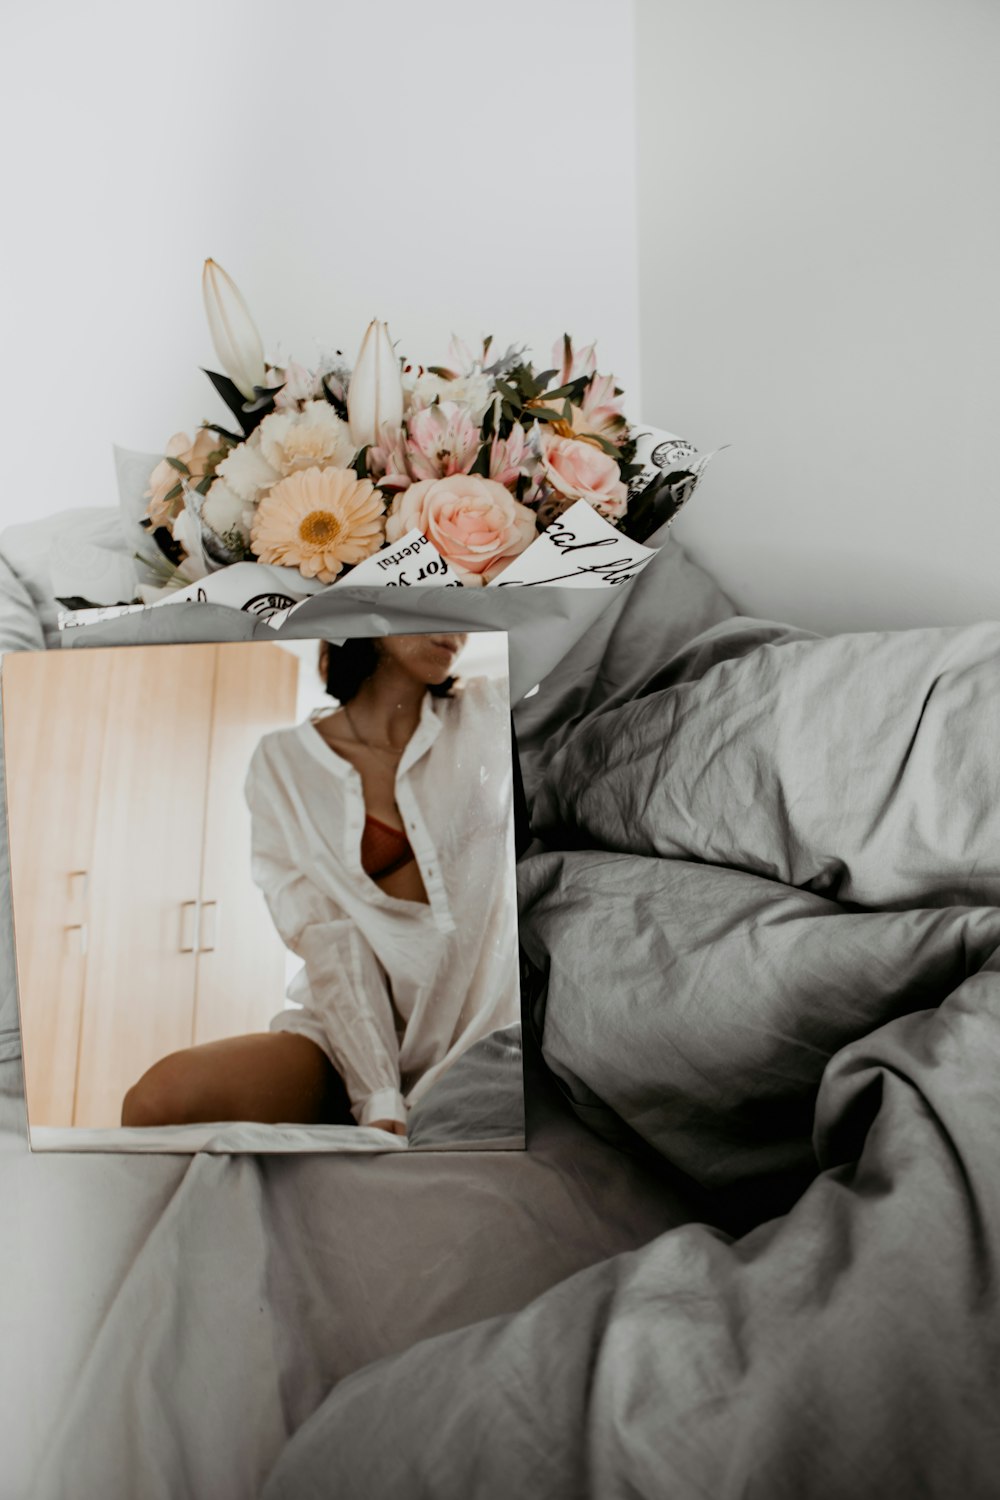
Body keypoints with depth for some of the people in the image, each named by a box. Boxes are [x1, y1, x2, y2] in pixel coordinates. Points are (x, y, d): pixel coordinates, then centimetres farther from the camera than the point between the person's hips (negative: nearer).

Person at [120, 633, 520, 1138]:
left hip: (479, 1031, 0)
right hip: (351, 1026, 1)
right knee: (161, 1100, -25)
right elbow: (326, 938, -10)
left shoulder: (487, 715, 6)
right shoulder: (284, 760, 0)